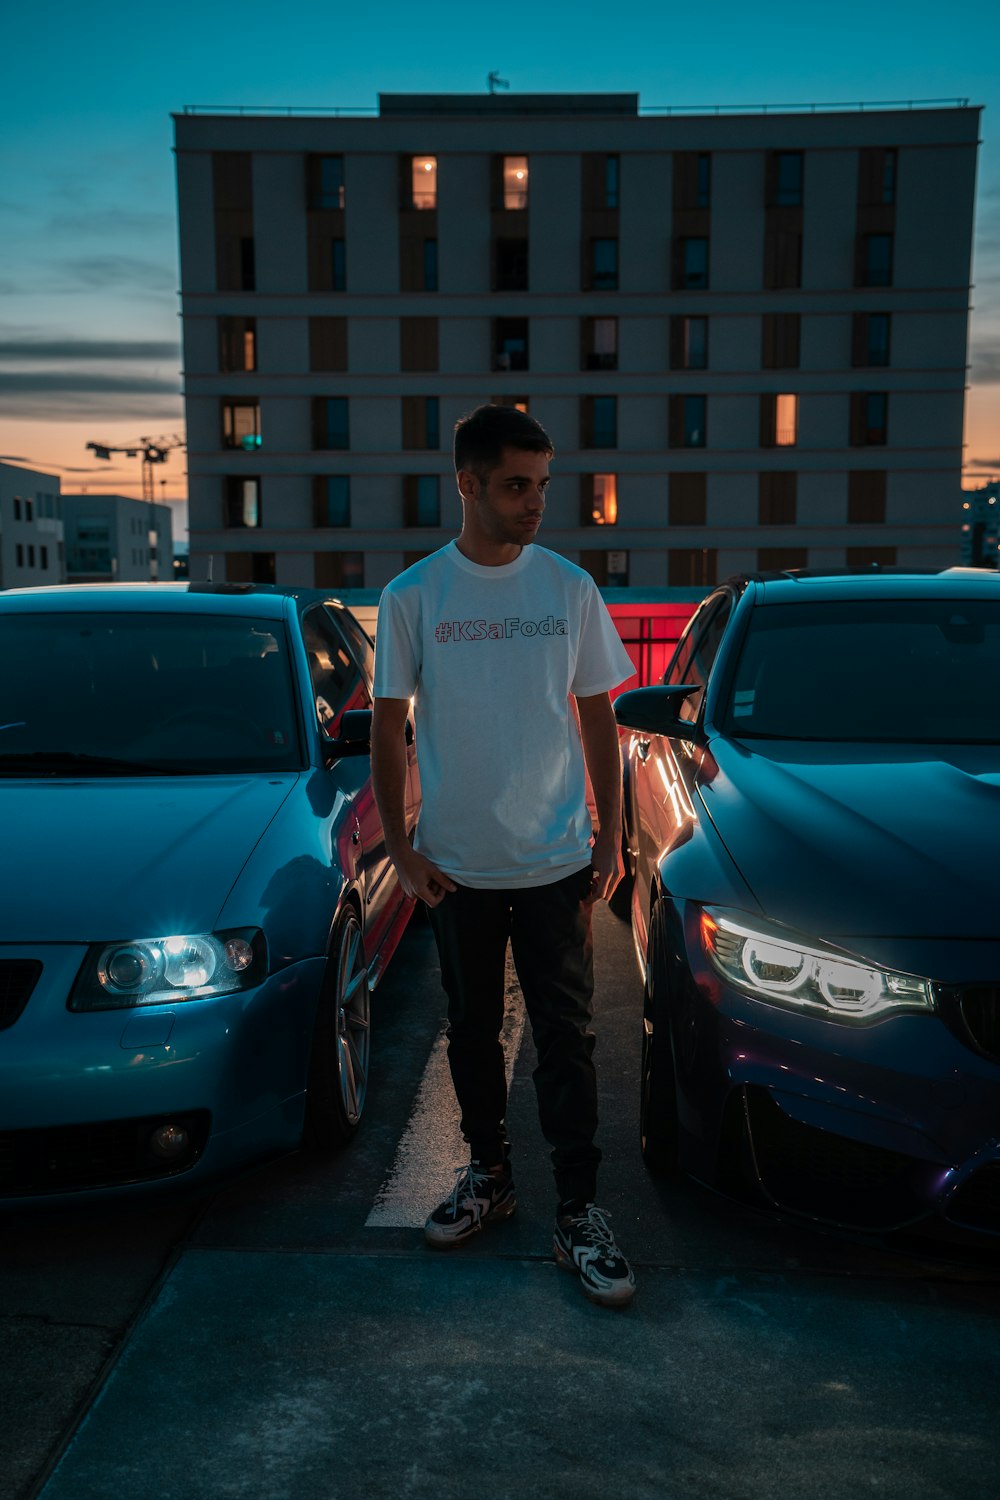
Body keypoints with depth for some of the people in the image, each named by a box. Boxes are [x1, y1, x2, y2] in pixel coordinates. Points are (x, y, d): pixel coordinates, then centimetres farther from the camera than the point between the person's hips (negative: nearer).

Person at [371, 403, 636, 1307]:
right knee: (472, 1030, 15)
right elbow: (388, 728, 2)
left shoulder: (569, 588, -1)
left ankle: (579, 1212, 16)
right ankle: (489, 1175, 35)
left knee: (566, 1038, 4)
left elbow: (597, 718, 5)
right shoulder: (413, 597, -3)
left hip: (556, 861, 0)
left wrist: (610, 837, 0)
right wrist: (399, 846, -3)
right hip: (456, 866, 1)